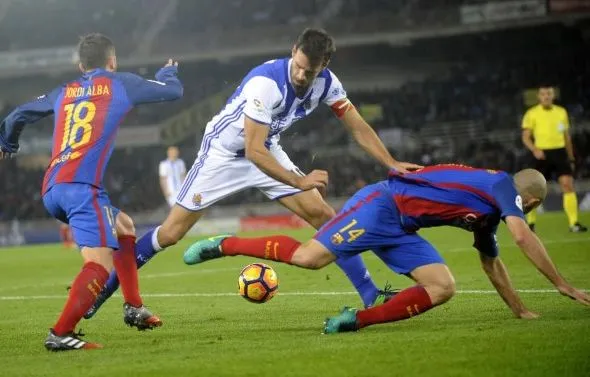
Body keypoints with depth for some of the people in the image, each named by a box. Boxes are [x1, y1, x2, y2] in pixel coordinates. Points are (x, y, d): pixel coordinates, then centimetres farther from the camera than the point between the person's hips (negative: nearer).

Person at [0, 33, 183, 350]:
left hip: (51, 190, 7)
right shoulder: (120, 83, 11)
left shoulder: (64, 92, 24)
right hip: (81, 185, -7)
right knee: (101, 262, -15)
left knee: (124, 227, 27)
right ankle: (61, 333, -31)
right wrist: (167, 72, 43)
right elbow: (173, 91, 20)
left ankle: (134, 309, 29)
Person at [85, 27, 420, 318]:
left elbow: (358, 127, -4)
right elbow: (253, 151, -34)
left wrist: (393, 164, -11)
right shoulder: (266, 83, -35)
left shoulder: (326, 83, -16)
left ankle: (371, 295, -1)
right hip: (223, 152, -5)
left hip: (266, 151, 5)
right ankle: (105, 287, 10)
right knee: (171, 232, -5)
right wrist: (299, 181, -35)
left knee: (323, 216, -6)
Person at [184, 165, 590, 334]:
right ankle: (223, 245, -2)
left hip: (399, 229, 9)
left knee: (443, 288, -5)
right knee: (308, 256, -19)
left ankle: (355, 320, -10)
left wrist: (520, 310, 31)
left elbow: (492, 263, 32)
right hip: (381, 205, -9)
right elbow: (524, 236, -20)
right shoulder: (502, 186, -7)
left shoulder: (487, 213, 20)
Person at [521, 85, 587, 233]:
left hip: (560, 152, 3)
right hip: (543, 154, -2)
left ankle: (574, 223, -12)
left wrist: (571, 158, 16)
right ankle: (530, 223, 19)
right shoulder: (532, 114, 0)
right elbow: (525, 137, -2)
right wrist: (534, 149, -21)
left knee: (568, 184, -11)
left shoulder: (561, 112, 12)